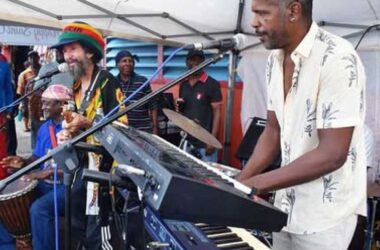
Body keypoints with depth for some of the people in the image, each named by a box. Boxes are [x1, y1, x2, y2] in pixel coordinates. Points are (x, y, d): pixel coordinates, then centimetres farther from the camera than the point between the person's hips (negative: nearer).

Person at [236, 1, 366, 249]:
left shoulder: (337, 58, -21)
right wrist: (241, 182, -2)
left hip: (325, 216, -6)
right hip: (287, 205, 7)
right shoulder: (276, 60, 3)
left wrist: (258, 184, -21)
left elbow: (332, 154, -24)